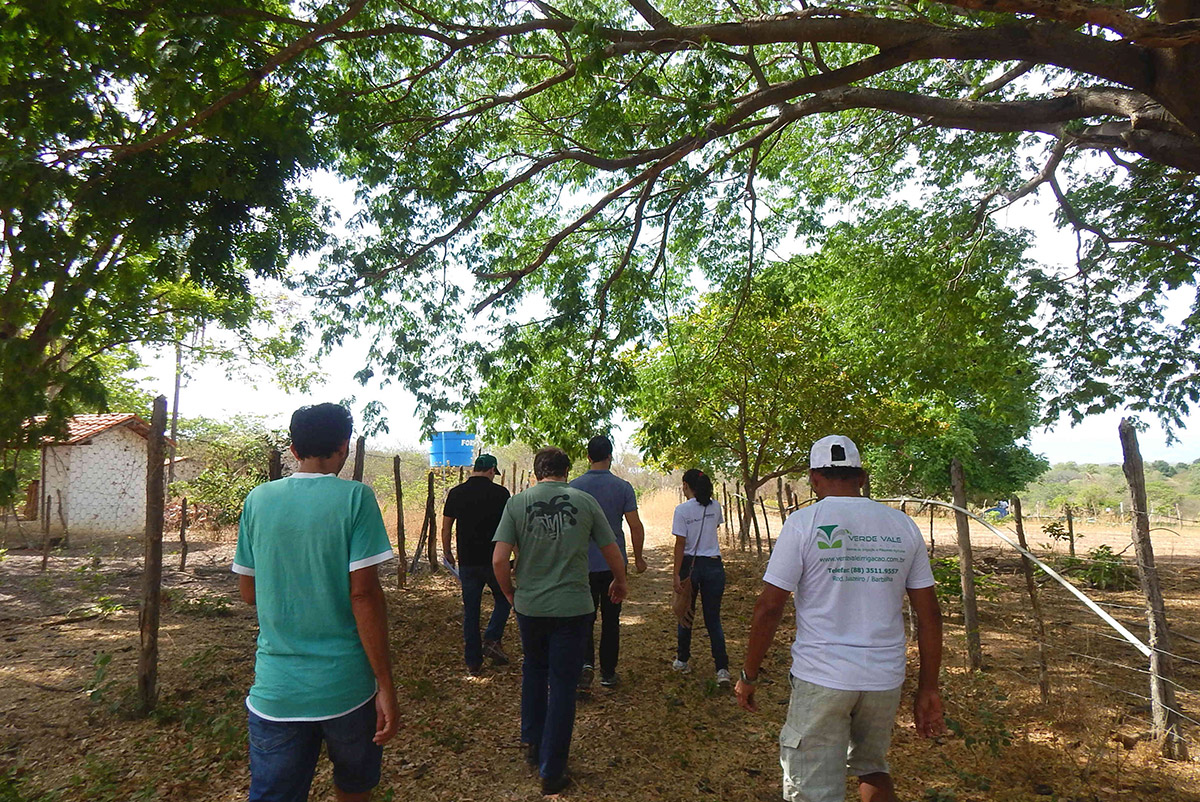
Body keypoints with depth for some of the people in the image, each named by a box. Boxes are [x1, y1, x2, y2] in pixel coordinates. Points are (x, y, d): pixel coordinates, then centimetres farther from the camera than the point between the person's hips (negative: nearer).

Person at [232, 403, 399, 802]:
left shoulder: (258, 499, 1)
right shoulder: (354, 497, -11)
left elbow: (249, 593, 8)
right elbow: (364, 594, -15)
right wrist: (386, 685, -10)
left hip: (275, 690, 2)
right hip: (345, 685, -2)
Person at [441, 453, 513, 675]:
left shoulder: (456, 493, 2)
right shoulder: (500, 493, -6)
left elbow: (446, 527, 6)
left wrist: (447, 552, 20)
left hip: (467, 561, 3)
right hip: (494, 560, -3)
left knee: (470, 611, 10)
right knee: (503, 599, 19)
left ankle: (473, 662, 14)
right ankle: (491, 640, 2)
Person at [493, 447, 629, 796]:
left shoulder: (517, 503, -4)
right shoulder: (585, 502, -3)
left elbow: (499, 560, -9)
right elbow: (613, 554, 3)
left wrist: (509, 592, 10)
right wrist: (619, 583, 22)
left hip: (530, 605, 2)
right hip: (573, 606, -1)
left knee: (534, 669, 26)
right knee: (563, 684, 9)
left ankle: (532, 743, 36)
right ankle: (552, 772, 18)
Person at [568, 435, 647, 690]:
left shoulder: (574, 487, -4)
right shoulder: (623, 487, -5)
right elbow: (635, 526, -5)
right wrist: (638, 557, 9)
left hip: (583, 563, 0)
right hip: (615, 563, 0)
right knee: (611, 618, 12)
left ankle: (586, 661, -13)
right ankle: (608, 673, 18)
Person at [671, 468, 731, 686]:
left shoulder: (682, 510, -10)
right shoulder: (715, 507, 2)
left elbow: (680, 544, -12)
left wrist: (677, 575, -10)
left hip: (690, 564, -2)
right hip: (713, 565, 3)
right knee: (713, 619, 6)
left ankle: (682, 660, 29)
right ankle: (722, 668, -3)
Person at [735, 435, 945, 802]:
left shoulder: (803, 523, -8)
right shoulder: (903, 525, 4)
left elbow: (768, 607, -10)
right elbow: (929, 613, 6)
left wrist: (748, 676, 0)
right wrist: (928, 688, 14)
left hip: (821, 678, -5)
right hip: (885, 678, 5)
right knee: (872, 768, 28)